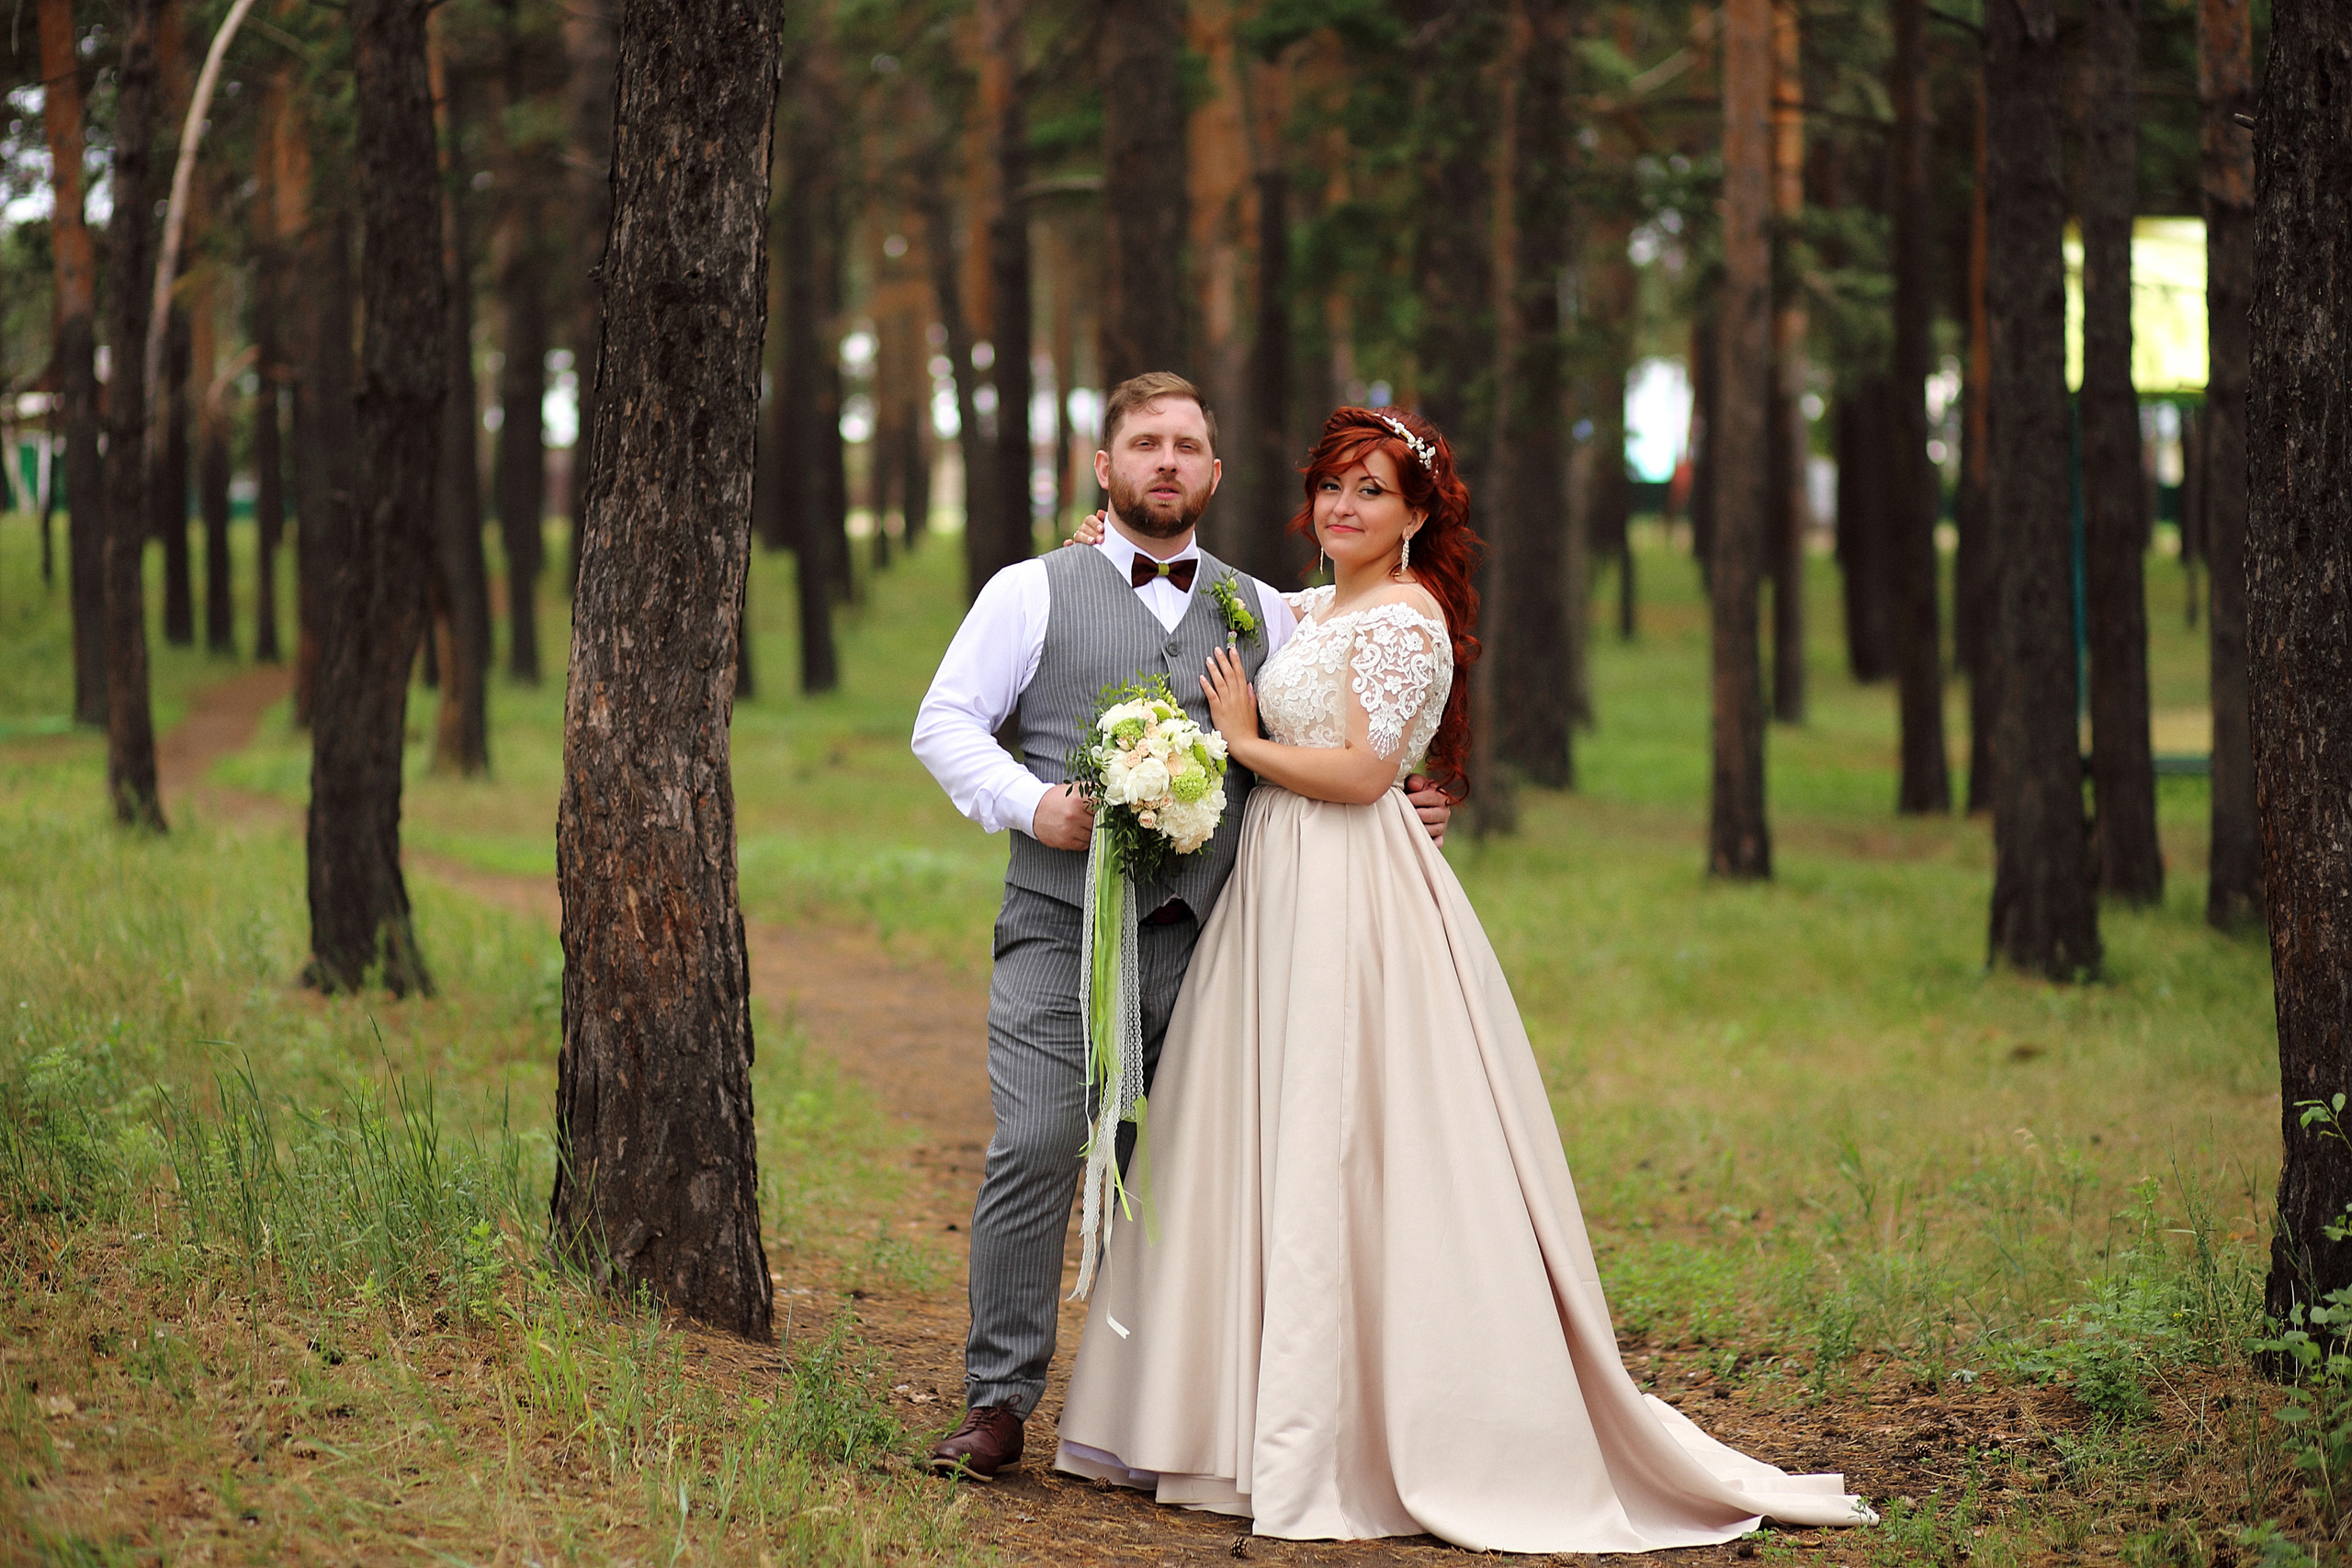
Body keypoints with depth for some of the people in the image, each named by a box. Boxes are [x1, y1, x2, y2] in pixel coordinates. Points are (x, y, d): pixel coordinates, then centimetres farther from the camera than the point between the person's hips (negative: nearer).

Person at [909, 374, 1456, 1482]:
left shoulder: (1261, 614, 18)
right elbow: (945, 722, 4)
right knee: (1036, 1151, -12)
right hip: (1062, 931, -3)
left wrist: (1405, 811, 4)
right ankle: (998, 1403, -4)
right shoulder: (1032, 593, 10)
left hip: (1207, 934, 3)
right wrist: (1030, 803, -11)